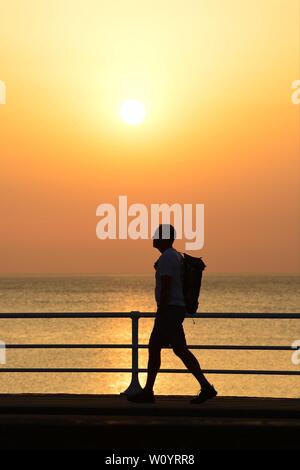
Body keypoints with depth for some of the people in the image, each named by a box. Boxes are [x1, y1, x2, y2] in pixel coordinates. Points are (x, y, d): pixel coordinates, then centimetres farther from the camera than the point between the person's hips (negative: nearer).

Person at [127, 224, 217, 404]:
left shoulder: (166, 258, -14)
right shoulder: (176, 256, 18)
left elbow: (165, 288, -20)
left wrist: (160, 315, -21)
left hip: (169, 309, -10)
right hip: (178, 308, 10)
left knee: (180, 350, -8)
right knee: (153, 348, 9)